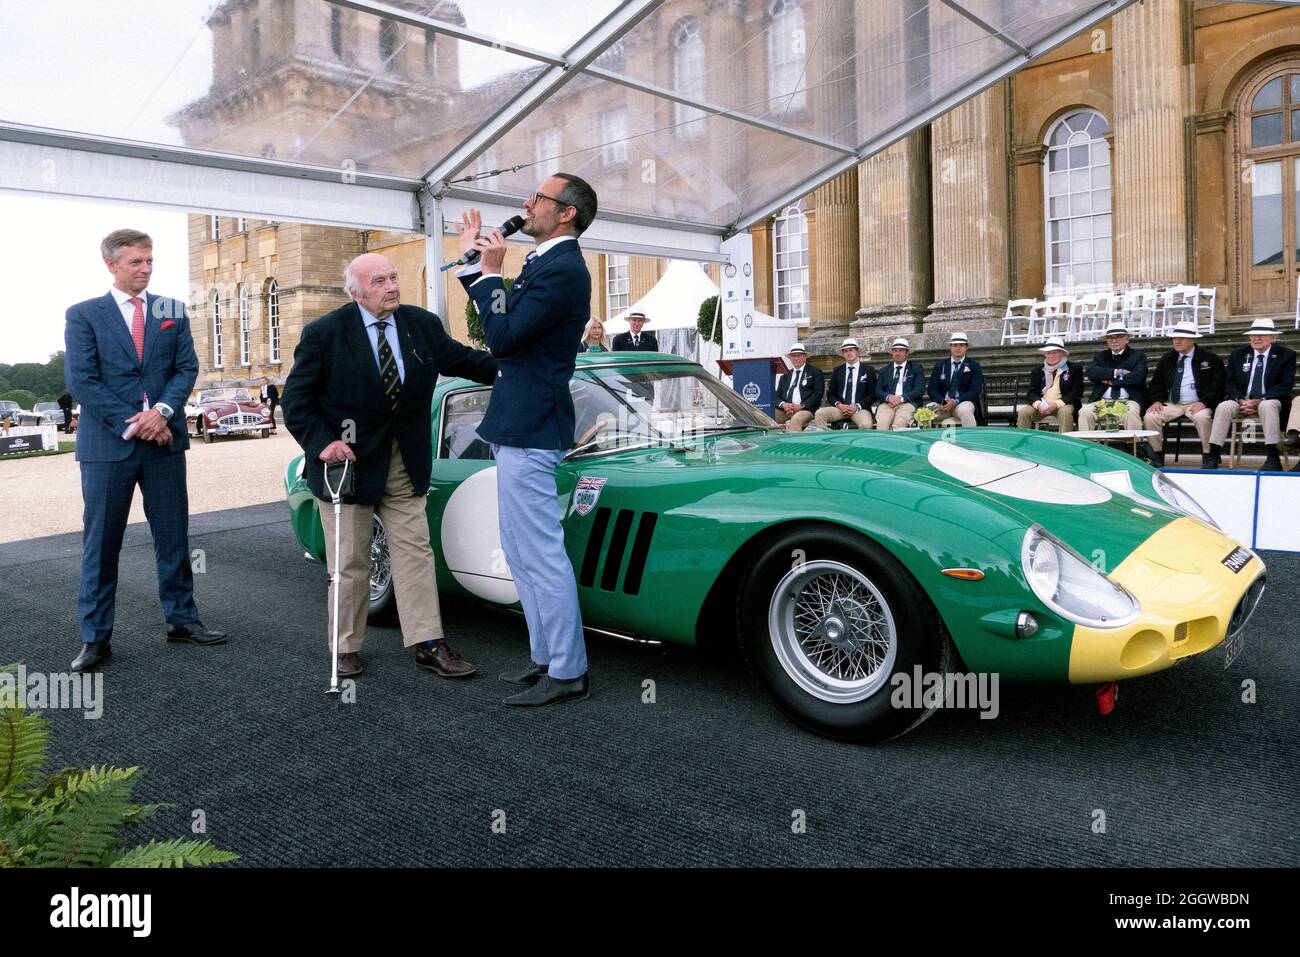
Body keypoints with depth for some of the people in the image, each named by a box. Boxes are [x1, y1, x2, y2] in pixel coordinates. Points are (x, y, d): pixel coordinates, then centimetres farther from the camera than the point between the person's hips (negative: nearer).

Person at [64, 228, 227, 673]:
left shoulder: (172, 311, 10)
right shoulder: (84, 315, 1)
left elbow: (187, 367, 3)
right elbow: (81, 380, -6)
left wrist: (162, 411, -13)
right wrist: (132, 422, -14)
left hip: (164, 440, 3)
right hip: (107, 444, -2)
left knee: (173, 536, 10)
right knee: (100, 544, 3)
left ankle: (181, 619, 22)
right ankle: (95, 638, 12)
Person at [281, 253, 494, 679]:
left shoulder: (422, 324, 0)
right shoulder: (324, 333, -10)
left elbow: (464, 359, 7)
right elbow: (296, 399, -7)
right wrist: (322, 443, -20)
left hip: (406, 464, 4)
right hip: (348, 462, -3)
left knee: (415, 552, 4)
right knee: (350, 562, 6)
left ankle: (429, 645, 9)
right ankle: (346, 647, 22)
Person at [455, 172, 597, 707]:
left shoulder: (563, 269, -15)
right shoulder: (547, 263, 16)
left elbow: (503, 337, -19)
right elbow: (501, 321, 20)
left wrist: (491, 270, -8)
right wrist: (474, 259, 18)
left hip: (529, 431, -11)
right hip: (518, 426, 11)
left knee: (542, 555, -6)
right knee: (522, 553, 16)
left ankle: (567, 673, 4)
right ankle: (546, 658, 26)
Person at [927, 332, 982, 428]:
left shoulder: (974, 366, 10)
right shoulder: (939, 366, 17)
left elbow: (975, 391, -1)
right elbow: (932, 389, 10)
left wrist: (955, 401, -17)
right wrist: (941, 401, -13)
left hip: (964, 403, -2)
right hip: (942, 404, 2)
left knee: (965, 411, -38)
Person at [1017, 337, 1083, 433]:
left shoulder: (1074, 368, 7)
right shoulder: (1037, 371, 16)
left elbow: (1077, 392, -3)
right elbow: (1031, 393, 8)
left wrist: (1057, 404, -19)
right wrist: (1038, 404, -17)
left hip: (1063, 404, -3)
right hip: (1042, 405, 3)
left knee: (1065, 411, -36)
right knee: (1023, 412, -24)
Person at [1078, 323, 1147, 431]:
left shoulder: (1138, 356, 12)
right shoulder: (1100, 356, 20)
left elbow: (1137, 378, -7)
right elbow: (1091, 373, -2)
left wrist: (1111, 381, -4)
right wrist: (1117, 372, -8)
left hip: (1128, 400, -2)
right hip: (1102, 401, 2)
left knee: (1131, 413, -35)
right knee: (1085, 412, -27)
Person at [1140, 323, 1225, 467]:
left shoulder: (1210, 359, 5)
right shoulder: (1167, 359, 17)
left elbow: (1217, 385, -2)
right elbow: (1156, 383, 16)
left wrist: (1204, 402, -18)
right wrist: (1156, 400, -4)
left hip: (1197, 404, -3)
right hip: (1171, 404, 4)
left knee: (1202, 417, -37)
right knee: (1149, 416, -24)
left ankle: (1208, 456, -23)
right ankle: (1156, 456, -13)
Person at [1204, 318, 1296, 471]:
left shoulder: (1286, 355, 3)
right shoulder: (1237, 355, 11)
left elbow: (1285, 385, -6)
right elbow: (1230, 384, 7)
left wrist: (1259, 401, -20)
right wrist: (1241, 400, -14)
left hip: (1269, 401, -2)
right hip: (1241, 401, 3)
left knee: (1267, 406, -37)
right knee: (1223, 407, -29)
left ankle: (1273, 459, -38)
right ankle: (1213, 457, -34)